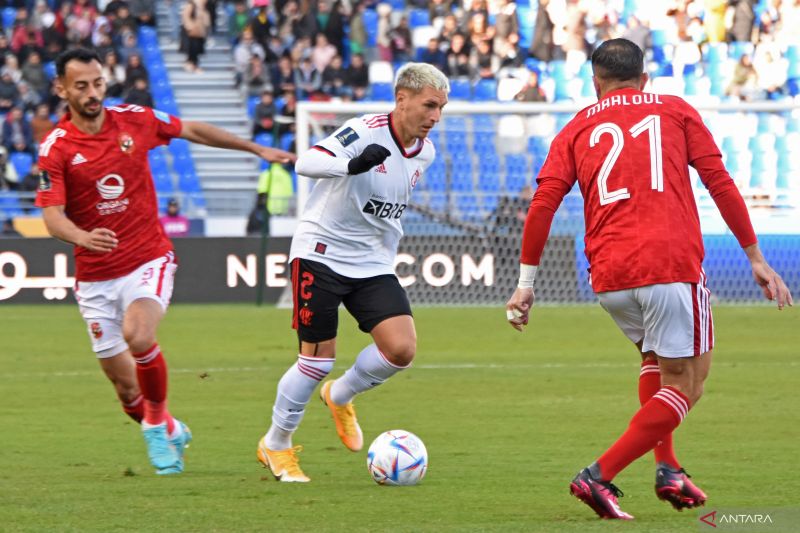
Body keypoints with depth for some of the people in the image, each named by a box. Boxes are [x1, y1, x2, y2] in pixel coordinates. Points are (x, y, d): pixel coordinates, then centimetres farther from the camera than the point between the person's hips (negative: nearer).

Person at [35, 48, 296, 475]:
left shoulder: (135, 120, -1)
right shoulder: (55, 148, -8)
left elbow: (194, 131, 15)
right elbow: (53, 216, -16)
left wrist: (258, 149, 20)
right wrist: (83, 237, -38)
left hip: (148, 260, 0)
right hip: (95, 276, 0)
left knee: (138, 335, -29)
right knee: (127, 388, 2)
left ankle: (158, 421, -4)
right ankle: (169, 432, 32)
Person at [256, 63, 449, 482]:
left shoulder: (424, 152, 4)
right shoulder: (366, 131, -19)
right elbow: (306, 163, -34)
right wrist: (352, 164, -51)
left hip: (373, 264, 6)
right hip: (321, 254, -6)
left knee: (401, 349, -12)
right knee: (318, 360, -5)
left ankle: (340, 397, 18)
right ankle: (275, 445, 17)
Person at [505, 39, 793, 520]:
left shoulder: (578, 129, 15)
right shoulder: (676, 111, 12)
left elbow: (543, 204, 5)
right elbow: (721, 184, 6)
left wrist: (526, 283, 8)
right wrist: (756, 258, 9)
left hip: (608, 279, 4)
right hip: (672, 265, -3)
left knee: (655, 357, 29)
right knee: (683, 385, 4)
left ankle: (668, 469, 15)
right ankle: (600, 476, -10)